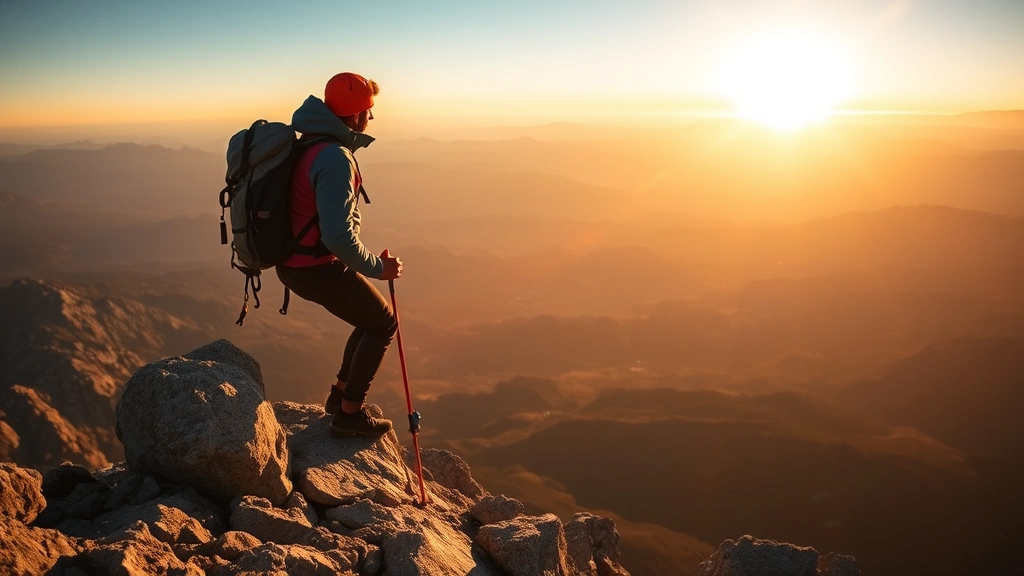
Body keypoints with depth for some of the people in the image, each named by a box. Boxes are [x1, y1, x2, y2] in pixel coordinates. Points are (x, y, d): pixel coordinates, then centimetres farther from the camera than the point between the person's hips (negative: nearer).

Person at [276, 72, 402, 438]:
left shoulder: (312, 141, 8)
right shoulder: (335, 159, -25)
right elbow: (339, 238, -30)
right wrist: (378, 267, -18)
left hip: (296, 260, 10)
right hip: (317, 269, -10)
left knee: (372, 317, 23)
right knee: (383, 324, 6)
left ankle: (341, 394, 31)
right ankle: (349, 415, 10)